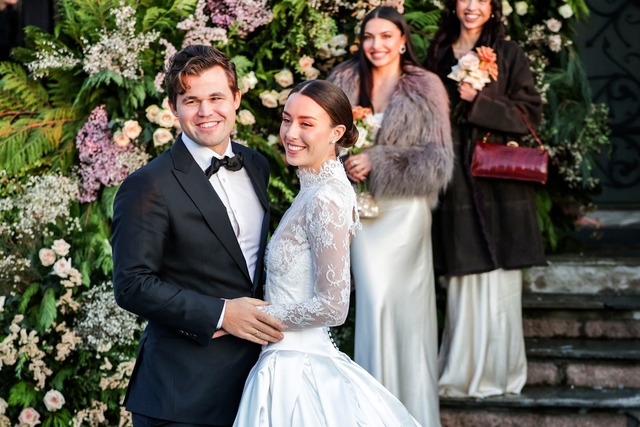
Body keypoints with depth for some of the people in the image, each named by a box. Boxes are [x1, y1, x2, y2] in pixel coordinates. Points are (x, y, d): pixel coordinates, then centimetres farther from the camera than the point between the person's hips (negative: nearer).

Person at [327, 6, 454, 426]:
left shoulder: (426, 88, -4)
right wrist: (345, 165, -10)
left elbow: (437, 161, -8)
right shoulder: (345, 81, 3)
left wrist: (377, 163, -16)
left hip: (406, 207, -2)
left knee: (408, 301, 1)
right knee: (373, 298, -1)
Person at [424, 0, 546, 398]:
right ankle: (464, 372, 9)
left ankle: (498, 371, 8)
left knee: (498, 280, -1)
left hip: (499, 178, -2)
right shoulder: (439, 55, 12)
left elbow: (530, 112, -3)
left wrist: (478, 101, -12)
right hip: (456, 181, 2)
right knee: (463, 279, 1)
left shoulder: (509, 54, 4)